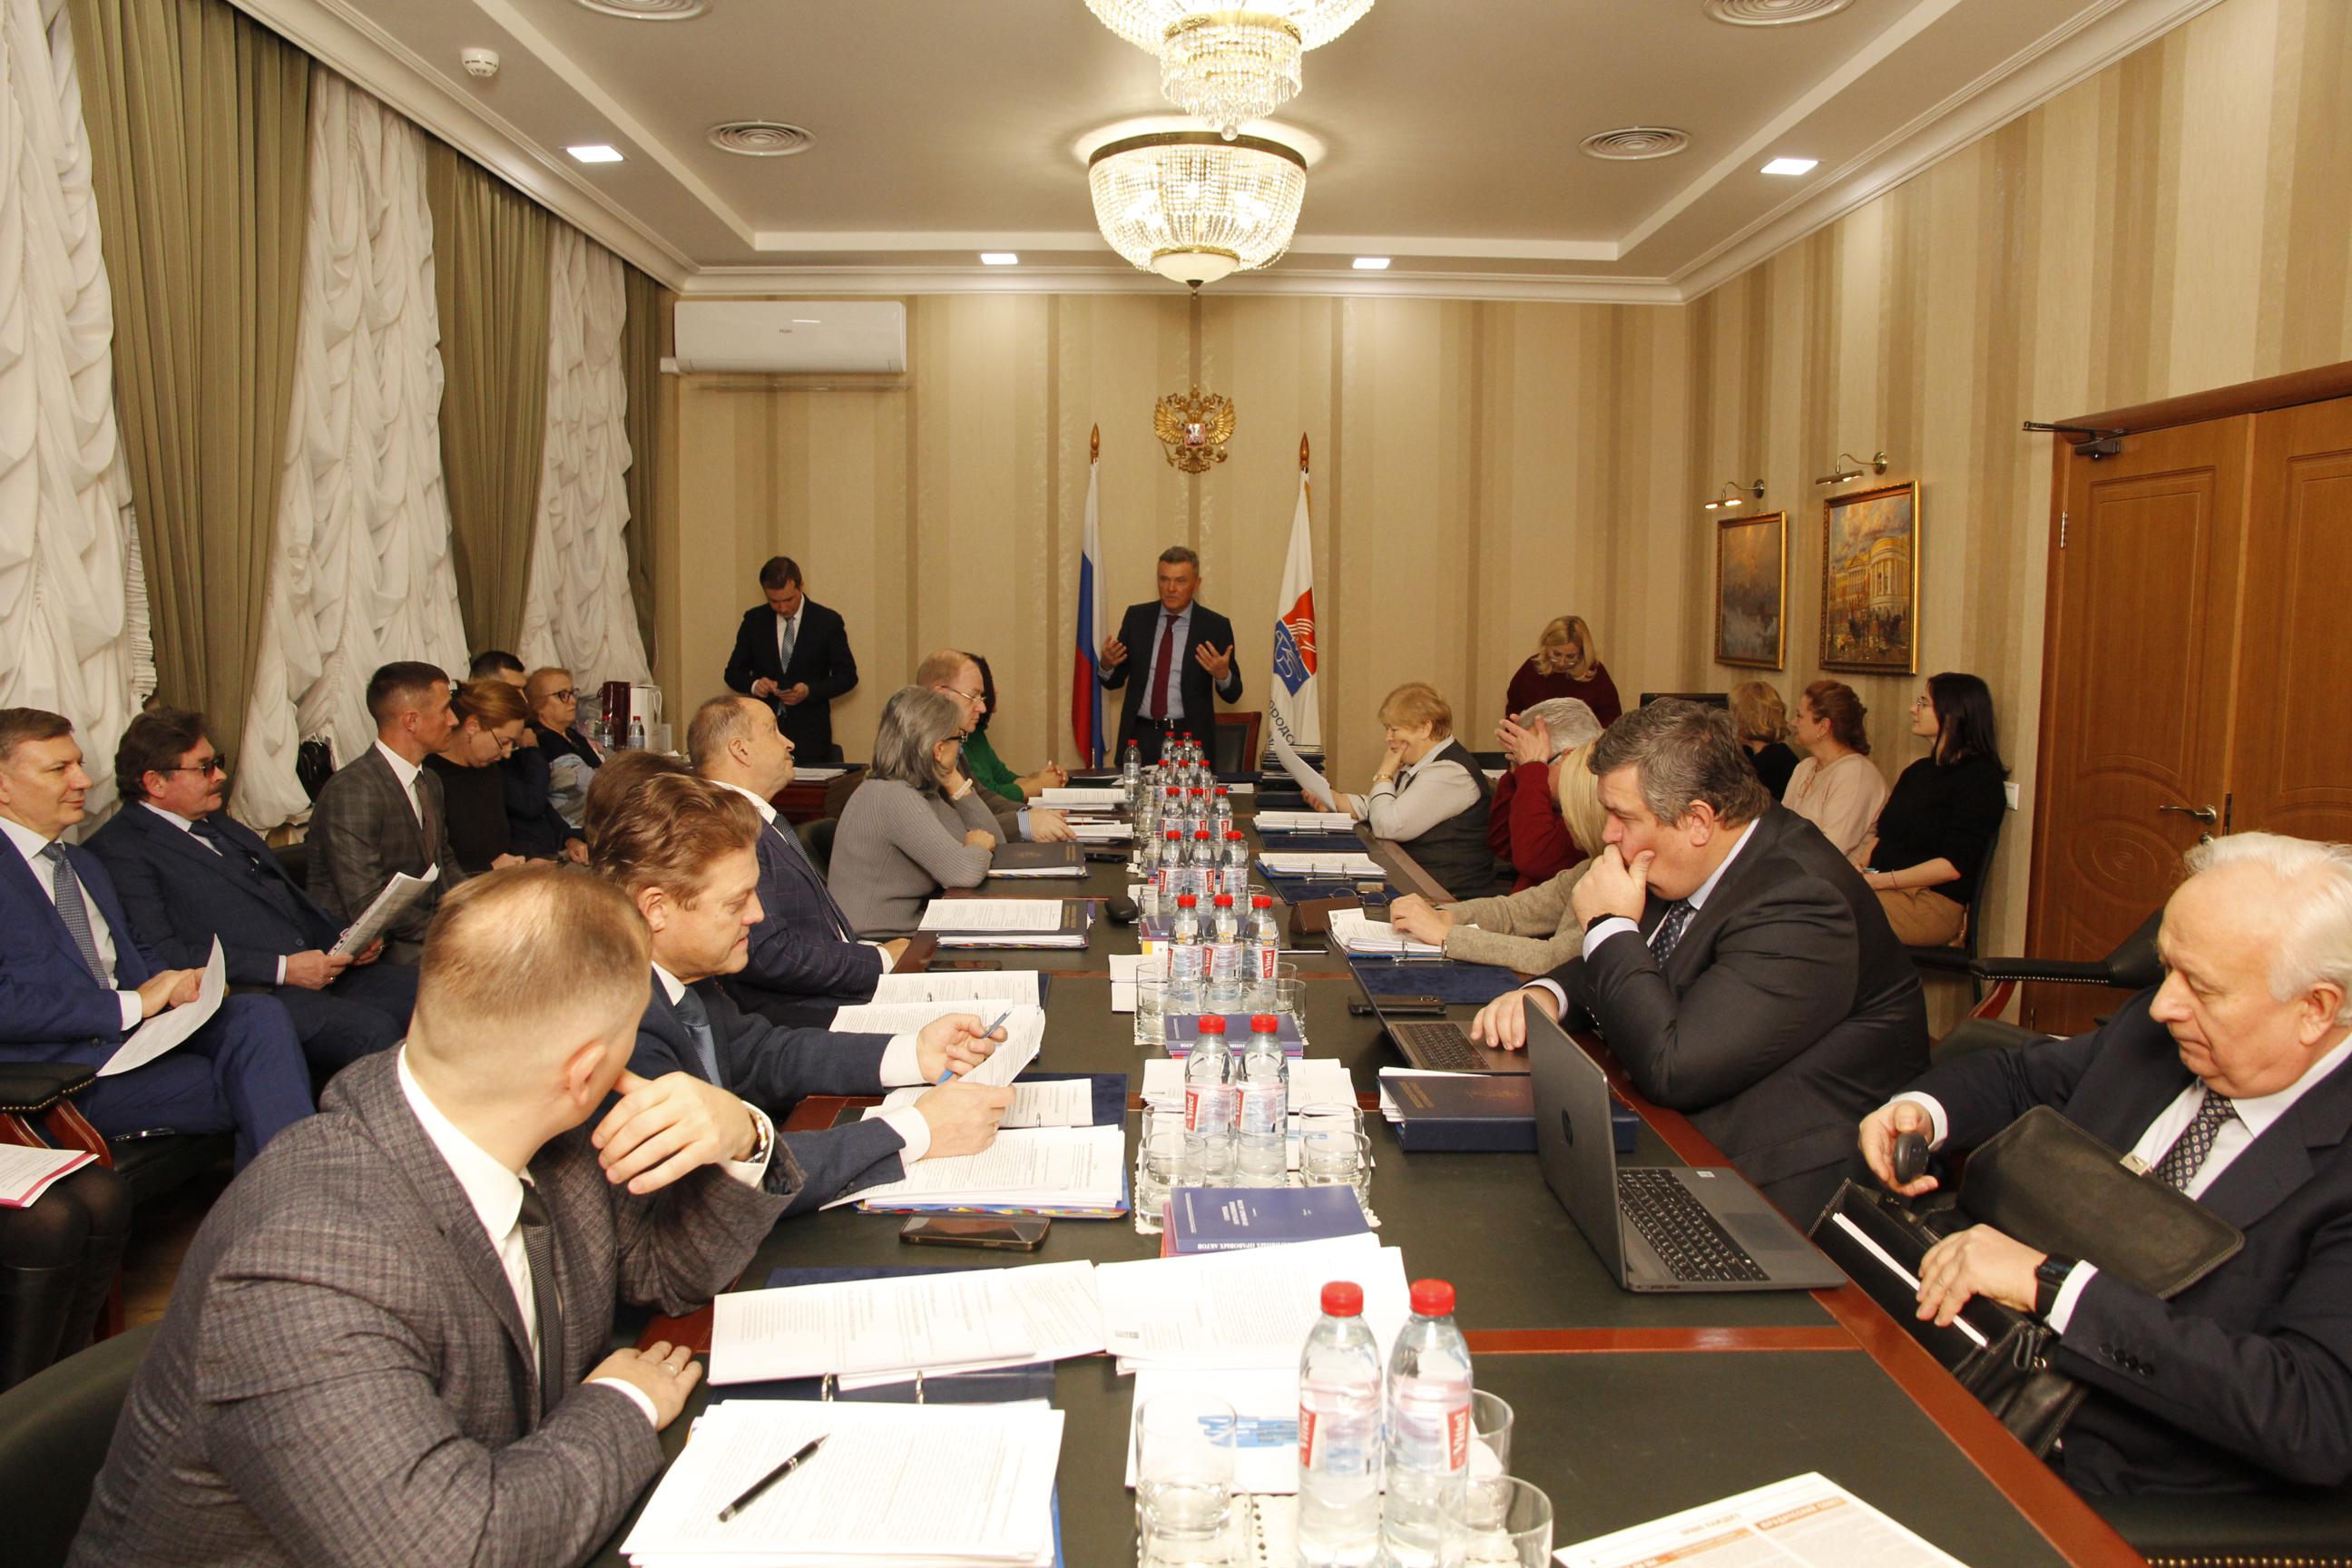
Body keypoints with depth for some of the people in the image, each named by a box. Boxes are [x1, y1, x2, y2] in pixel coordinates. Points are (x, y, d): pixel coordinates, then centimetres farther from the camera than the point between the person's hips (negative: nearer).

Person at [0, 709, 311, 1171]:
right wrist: (131, 1005, -15)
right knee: (258, 1094, -27)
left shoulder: (86, 865, 24)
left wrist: (172, 984, 5)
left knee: (260, 1015, -25)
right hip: (68, 1074, -7)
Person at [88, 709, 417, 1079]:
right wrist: (281, 969, -16)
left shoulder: (220, 825, 25)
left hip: (322, 970, 8)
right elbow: (157, 954, -13)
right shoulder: (119, 849, -1)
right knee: (373, 1030, -32)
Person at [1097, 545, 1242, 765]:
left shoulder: (1215, 626, -1)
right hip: (1139, 737, 2)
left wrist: (1222, 675, -20)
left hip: (1189, 738, -2)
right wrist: (1106, 665, -10)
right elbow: (1114, 681, 11)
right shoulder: (1136, 617, 6)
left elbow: (1233, 695, 2)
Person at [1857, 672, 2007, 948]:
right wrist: (1858, 866, -3)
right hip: (1888, 890, 7)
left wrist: (1879, 880, -16)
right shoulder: (1919, 770, 23)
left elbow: (1954, 865, -13)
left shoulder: (1979, 778, -4)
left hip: (1932, 902, -7)